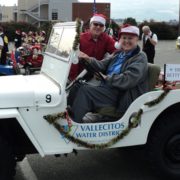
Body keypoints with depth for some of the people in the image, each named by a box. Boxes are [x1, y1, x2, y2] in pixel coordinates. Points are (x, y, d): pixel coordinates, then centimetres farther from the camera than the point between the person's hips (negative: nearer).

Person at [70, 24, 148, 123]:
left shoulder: (140, 58, -5)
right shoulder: (118, 54, 19)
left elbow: (127, 80, -19)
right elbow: (102, 65, 6)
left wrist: (106, 78, -12)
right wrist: (89, 59, -12)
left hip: (121, 96, -8)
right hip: (107, 89, 8)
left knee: (85, 90, -23)